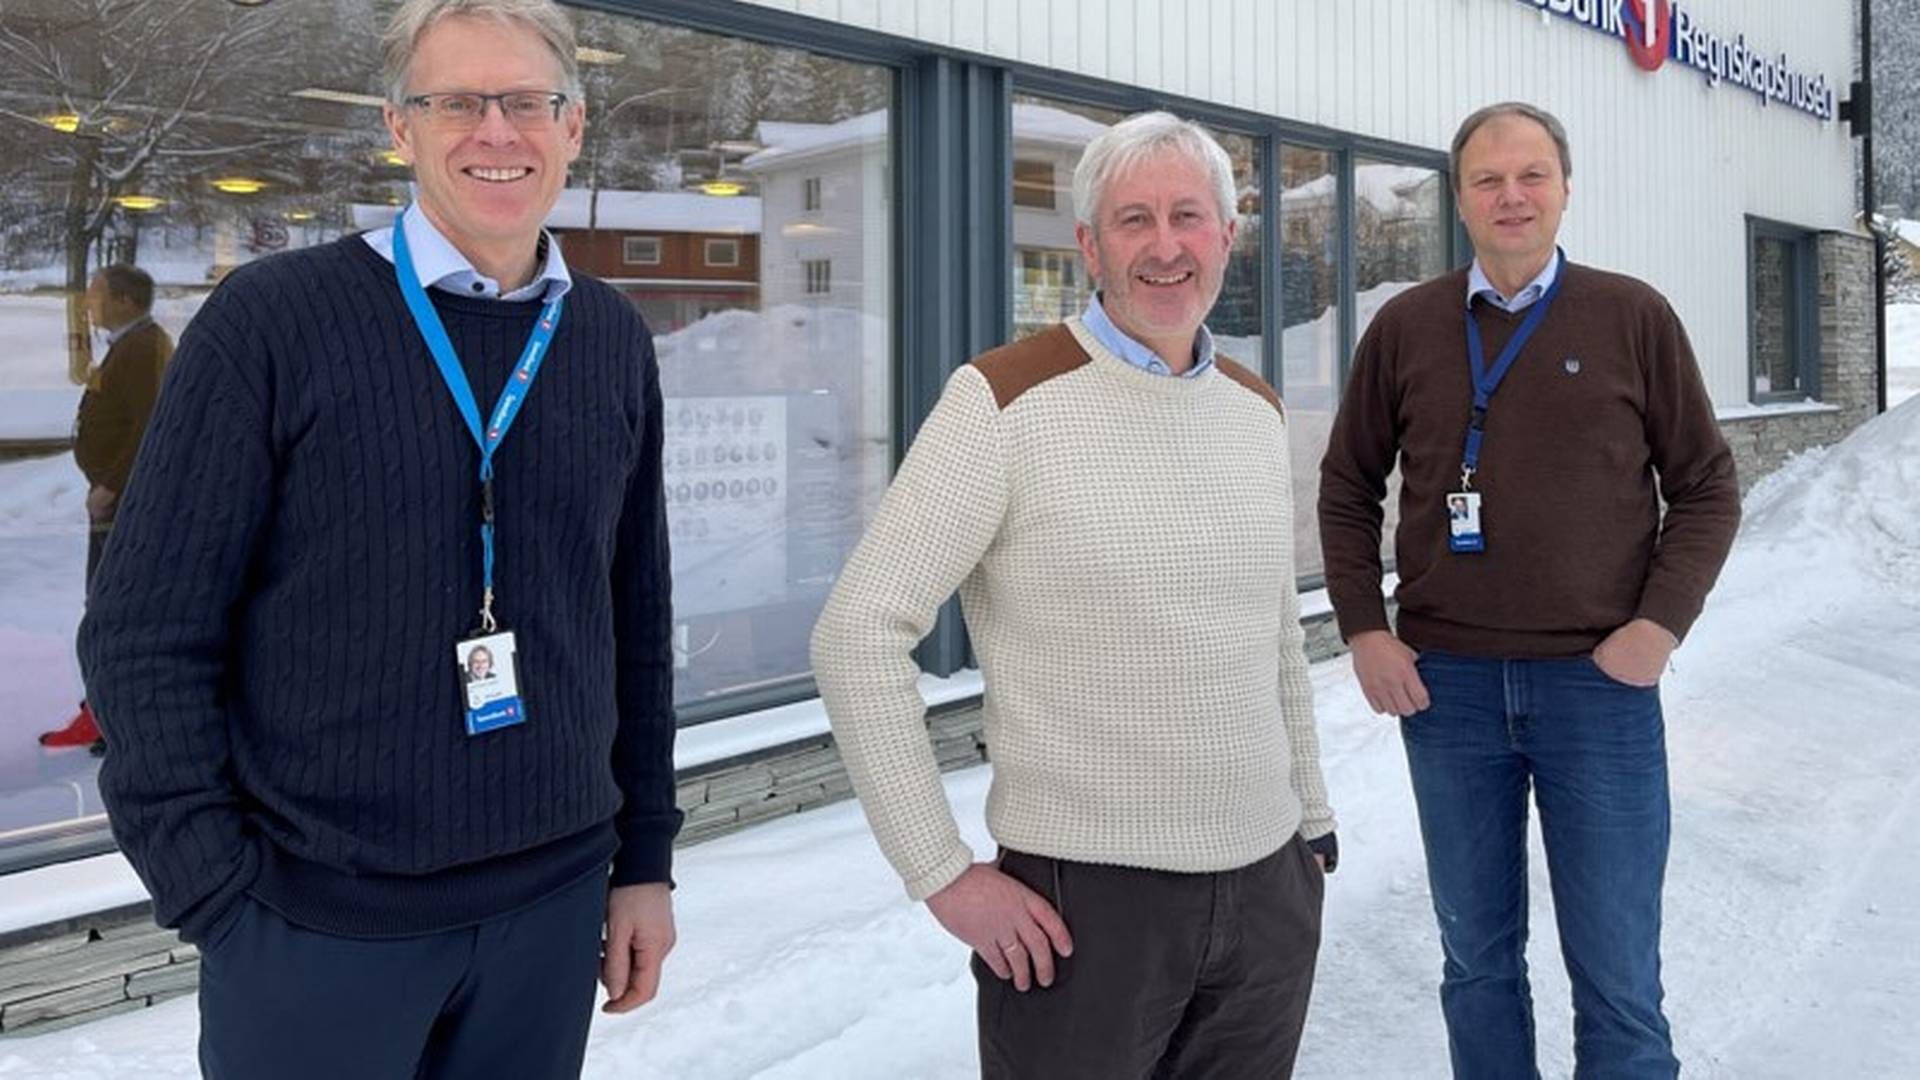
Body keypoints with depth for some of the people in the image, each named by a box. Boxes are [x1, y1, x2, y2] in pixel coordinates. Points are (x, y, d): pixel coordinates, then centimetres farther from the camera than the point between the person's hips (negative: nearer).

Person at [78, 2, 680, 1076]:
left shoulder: (616, 342, 4)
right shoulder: (274, 318, -8)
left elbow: (638, 623, 9)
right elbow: (148, 634, -6)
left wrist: (645, 859, 8)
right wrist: (217, 898, -10)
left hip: (552, 904, 3)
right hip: (315, 918, -3)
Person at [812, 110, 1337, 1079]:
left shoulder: (1257, 411, 8)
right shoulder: (1006, 400, -11)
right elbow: (856, 637, -13)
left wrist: (1312, 821, 16)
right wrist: (942, 874, -13)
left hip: (1270, 886, 5)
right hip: (1081, 896, -5)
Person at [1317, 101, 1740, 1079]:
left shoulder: (1633, 317, 1)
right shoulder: (1405, 327, 4)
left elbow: (1705, 485, 4)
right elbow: (1347, 489, 10)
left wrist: (1661, 624, -8)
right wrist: (1363, 630, 0)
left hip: (1600, 680, -1)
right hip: (1444, 683, 2)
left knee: (1618, 976, 5)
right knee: (1477, 959, 14)